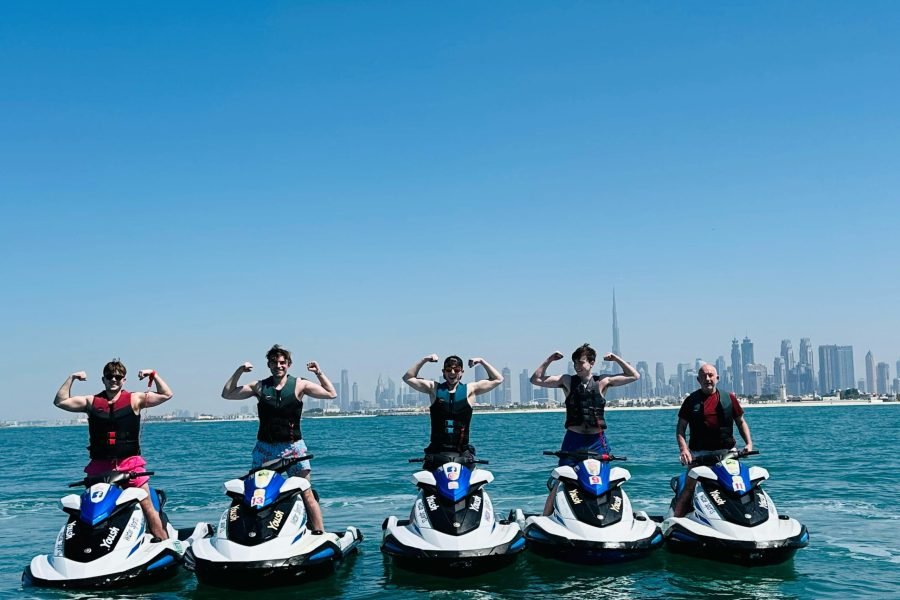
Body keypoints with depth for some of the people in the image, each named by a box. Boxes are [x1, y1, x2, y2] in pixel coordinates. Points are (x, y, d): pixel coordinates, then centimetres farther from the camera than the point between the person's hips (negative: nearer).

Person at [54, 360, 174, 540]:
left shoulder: (134, 399, 4)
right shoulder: (91, 402, 10)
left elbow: (166, 395, 1)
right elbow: (60, 401, 10)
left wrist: (153, 375, -8)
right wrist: (71, 378, 4)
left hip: (130, 462, -2)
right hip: (100, 465, 2)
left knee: (148, 506, -6)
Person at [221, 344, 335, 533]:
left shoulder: (299, 385, 3)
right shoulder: (259, 387, 8)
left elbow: (332, 394, 2)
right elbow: (227, 394, 12)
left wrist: (319, 373, -6)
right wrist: (239, 372, 3)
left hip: (293, 447, -2)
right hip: (265, 448, 2)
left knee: (307, 493, -7)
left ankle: (319, 533, -6)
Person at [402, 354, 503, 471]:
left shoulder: (470, 389, 8)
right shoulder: (434, 388, 8)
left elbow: (498, 379, 10)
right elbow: (408, 378, 7)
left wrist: (482, 362, 4)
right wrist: (424, 360, 3)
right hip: (437, 451, 0)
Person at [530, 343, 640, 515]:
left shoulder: (602, 382, 5)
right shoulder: (567, 381, 4)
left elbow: (634, 376, 8)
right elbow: (536, 379, 2)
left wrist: (616, 359, 2)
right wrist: (549, 360, -4)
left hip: (597, 441, 1)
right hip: (573, 439, -1)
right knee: (560, 483, -4)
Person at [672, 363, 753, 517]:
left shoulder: (729, 399, 10)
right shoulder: (691, 401, 6)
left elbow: (741, 422, 18)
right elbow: (680, 428, 6)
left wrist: (749, 443, 2)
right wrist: (683, 449, -10)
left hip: (726, 452, 2)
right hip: (699, 454, -2)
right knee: (689, 487, -13)